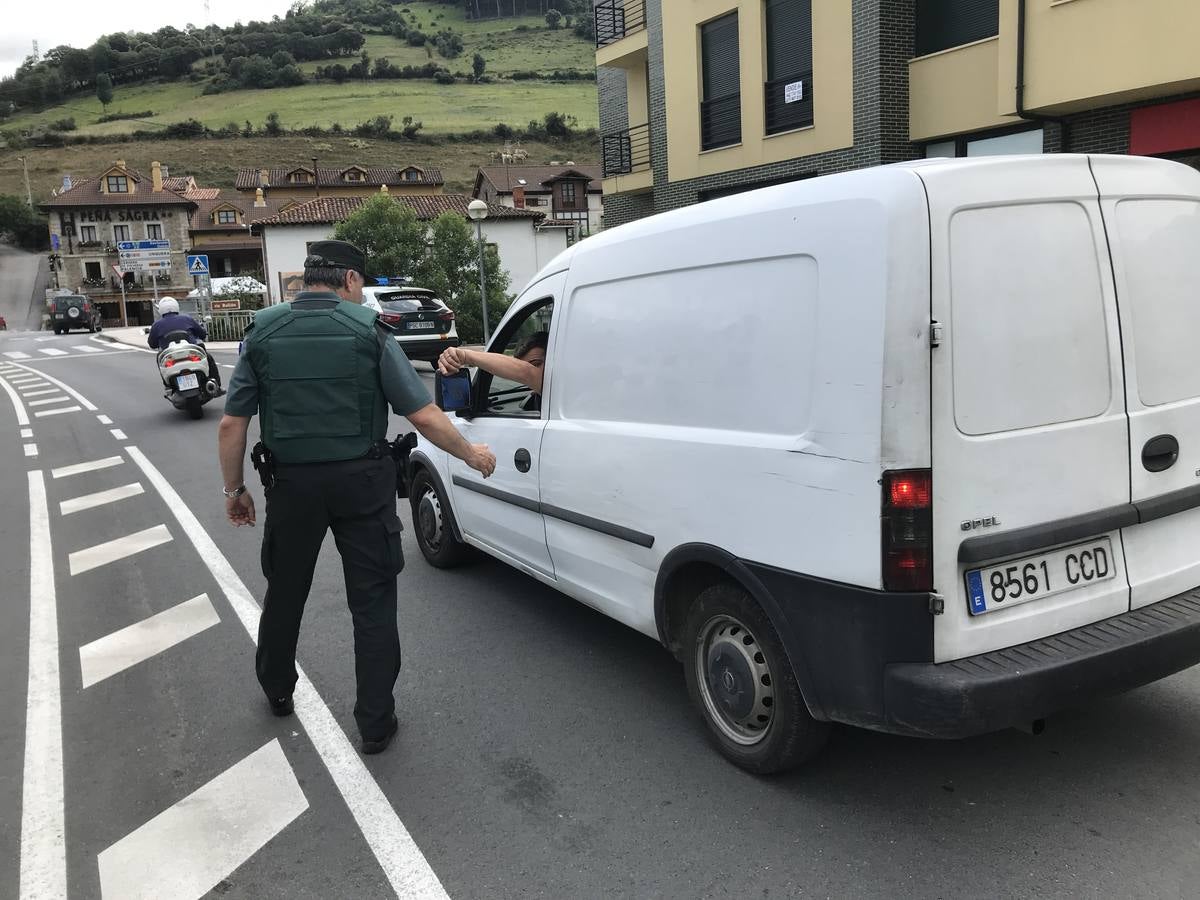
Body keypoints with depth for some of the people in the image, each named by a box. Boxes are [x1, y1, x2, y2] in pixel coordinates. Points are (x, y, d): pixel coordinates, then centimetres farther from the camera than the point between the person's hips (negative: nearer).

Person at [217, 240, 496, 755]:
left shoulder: (263, 332, 1)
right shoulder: (369, 331, -8)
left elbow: (232, 425, 0)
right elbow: (424, 417, -10)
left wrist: (234, 490, 12)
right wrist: (472, 455, 5)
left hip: (292, 482, 3)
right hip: (361, 482, -3)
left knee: (285, 591, 22)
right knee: (372, 604, 8)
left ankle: (277, 691, 43)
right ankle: (375, 724, 15)